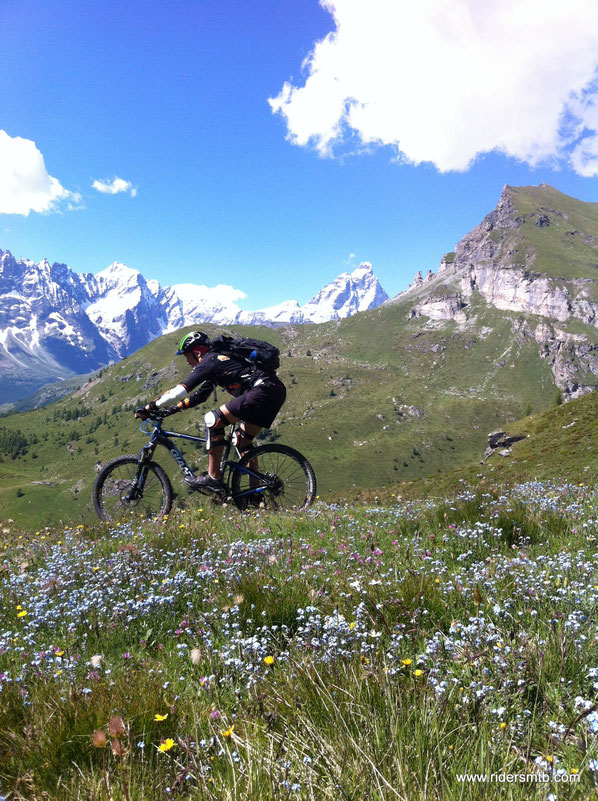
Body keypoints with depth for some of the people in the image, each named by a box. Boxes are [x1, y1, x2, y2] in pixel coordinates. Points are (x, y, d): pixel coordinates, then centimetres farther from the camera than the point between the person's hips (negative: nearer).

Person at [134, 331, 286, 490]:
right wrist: (172, 409, 29)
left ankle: (213, 478, -2)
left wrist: (148, 408, 0)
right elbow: (200, 395, 32)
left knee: (213, 421, -7)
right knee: (243, 441, 20)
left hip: (263, 390, -11)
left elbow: (179, 391, -8)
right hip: (277, 392, 11)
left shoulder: (208, 362, -3)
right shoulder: (217, 360, 26)